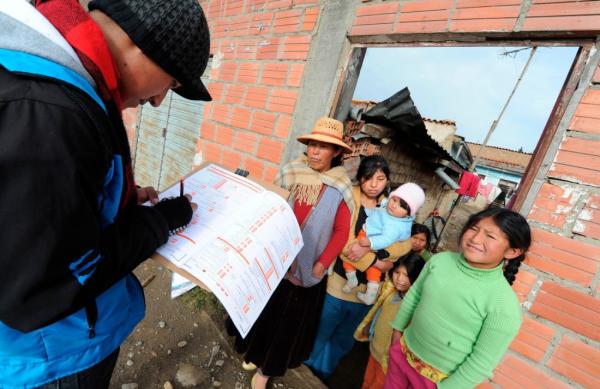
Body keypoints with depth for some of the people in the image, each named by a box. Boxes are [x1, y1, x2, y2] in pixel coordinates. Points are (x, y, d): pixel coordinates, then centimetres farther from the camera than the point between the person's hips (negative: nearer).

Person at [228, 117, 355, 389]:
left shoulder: (340, 188, -11)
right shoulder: (290, 173, -4)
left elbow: (341, 232, -9)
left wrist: (321, 264, -13)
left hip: (306, 267, -2)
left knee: (290, 318, 15)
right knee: (263, 308, 21)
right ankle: (256, 353, 49)